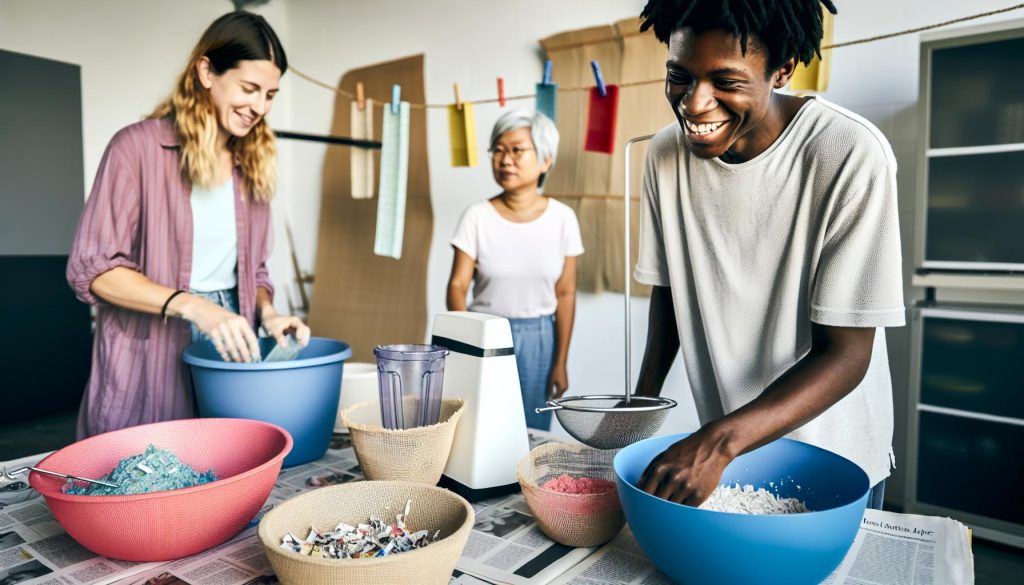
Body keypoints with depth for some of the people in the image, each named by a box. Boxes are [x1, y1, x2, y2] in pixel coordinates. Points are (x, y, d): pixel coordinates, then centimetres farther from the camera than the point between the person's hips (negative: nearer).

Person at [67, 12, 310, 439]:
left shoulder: (253, 164, 9)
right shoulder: (138, 147, -8)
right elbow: (93, 268, -10)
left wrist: (267, 313, -5)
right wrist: (191, 305, -23)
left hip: (226, 353, 5)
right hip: (145, 369, -4)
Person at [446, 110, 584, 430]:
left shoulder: (562, 218, -2)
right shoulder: (477, 216, -5)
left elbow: (565, 295, 0)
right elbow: (457, 285, -6)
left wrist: (560, 363, 0)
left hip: (538, 340, 1)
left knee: (532, 431, 8)